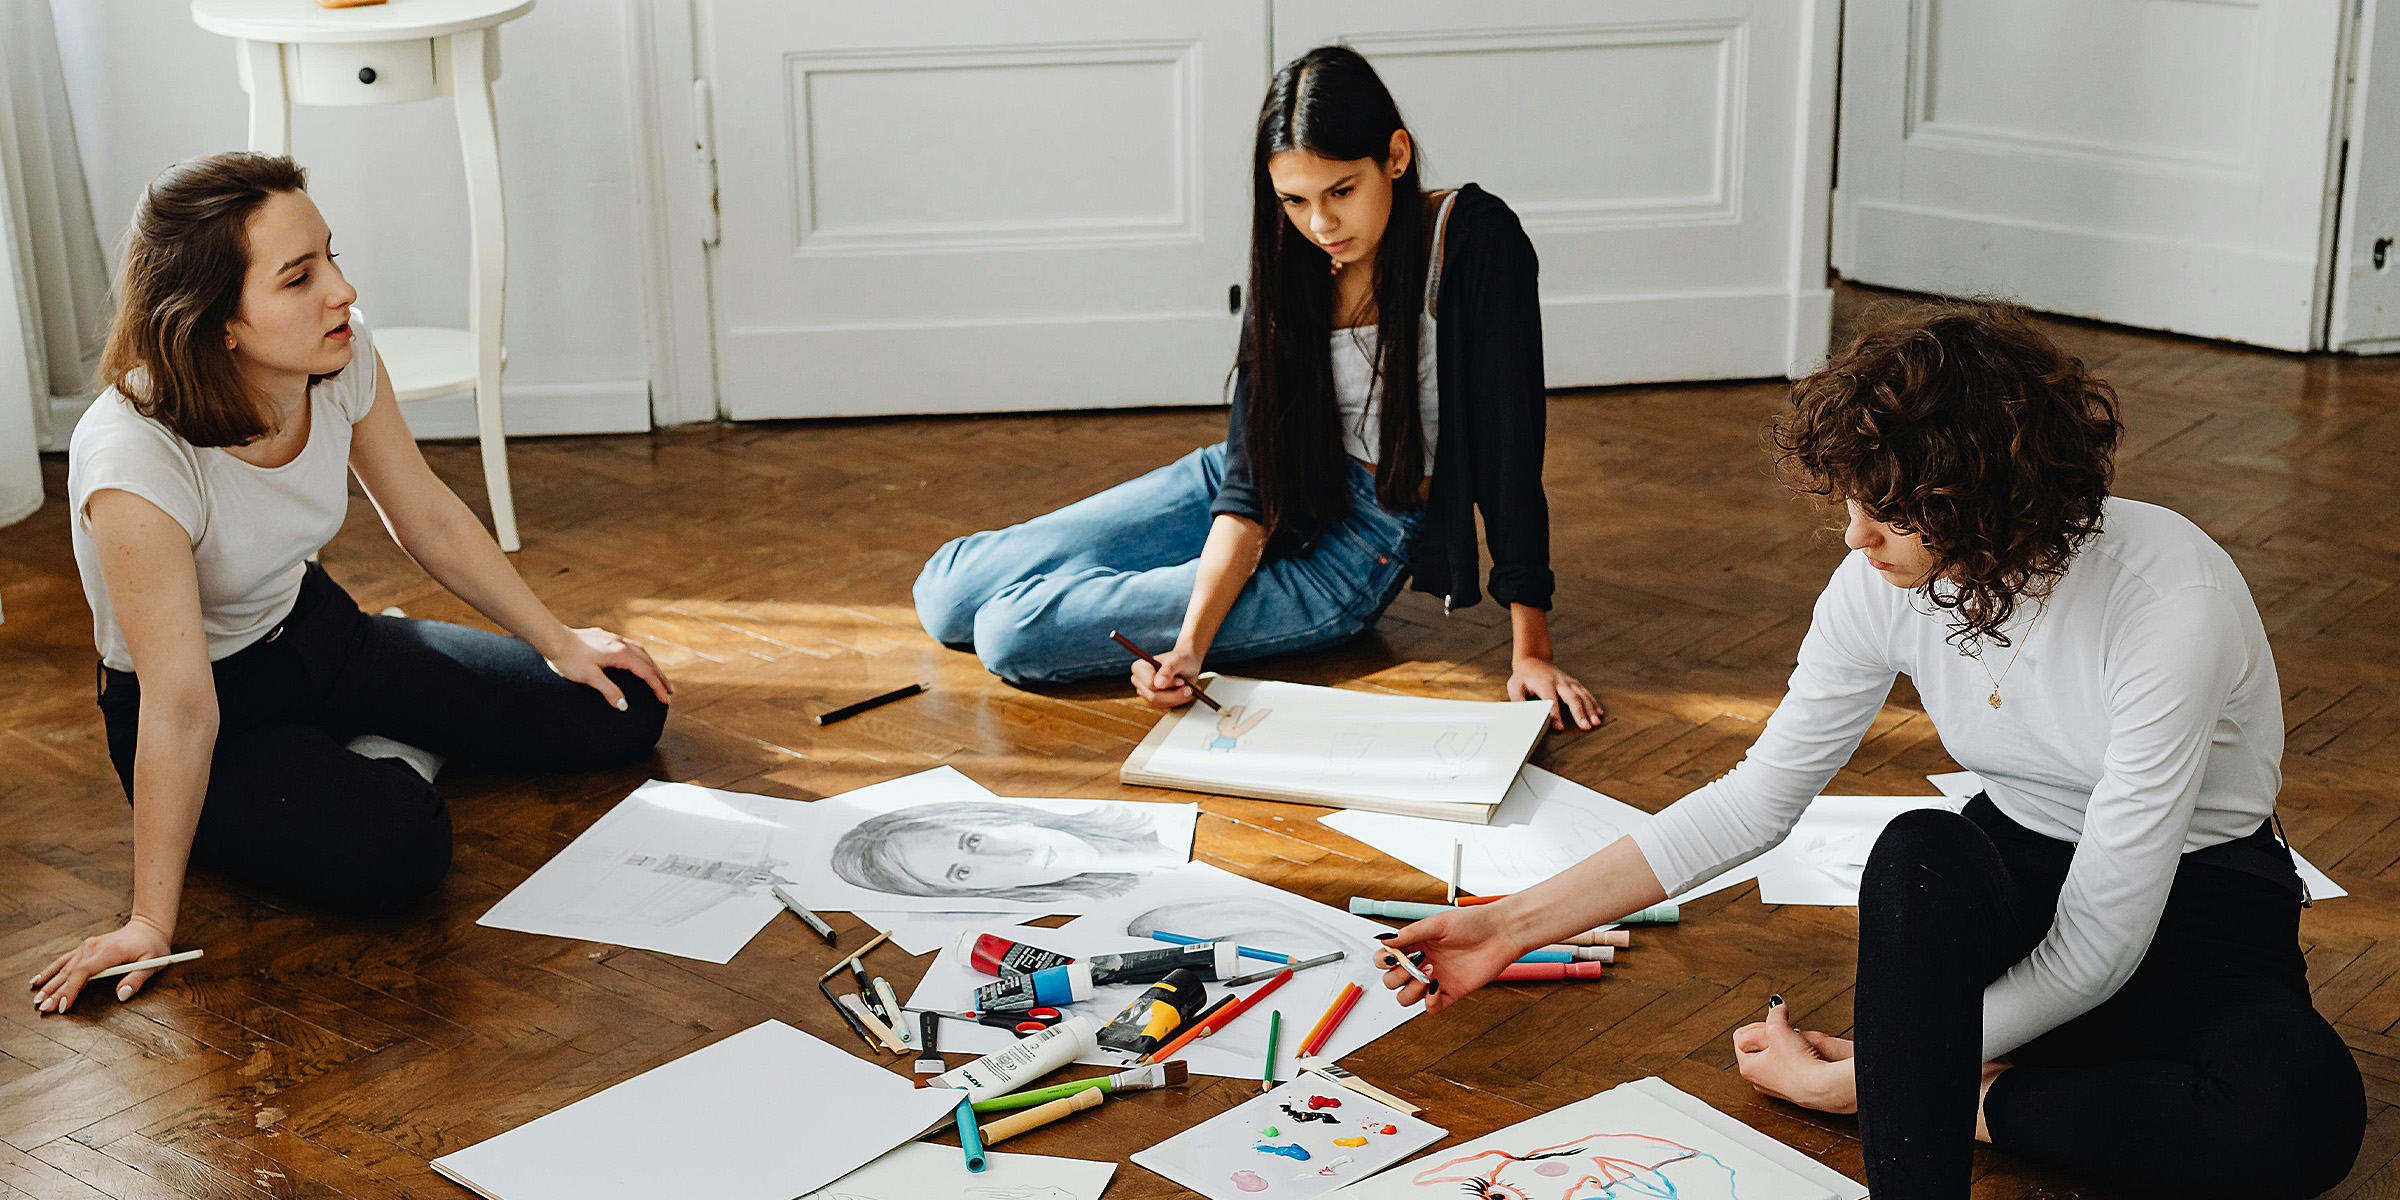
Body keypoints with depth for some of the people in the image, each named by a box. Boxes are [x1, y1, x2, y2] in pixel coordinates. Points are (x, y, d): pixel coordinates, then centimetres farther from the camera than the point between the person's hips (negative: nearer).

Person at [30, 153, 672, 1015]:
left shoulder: (344, 356, -18)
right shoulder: (134, 464, -36)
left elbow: (428, 518, 1)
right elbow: (182, 709, -30)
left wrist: (558, 643, 7)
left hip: (315, 631, 6)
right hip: (216, 712, -6)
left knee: (620, 713, 0)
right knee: (393, 847, -33)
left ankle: (386, 751, 16)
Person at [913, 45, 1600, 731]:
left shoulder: (1477, 243, -20)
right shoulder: (1293, 264, -5)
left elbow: (1510, 446, -18)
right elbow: (1253, 481, -11)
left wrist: (1530, 651, -21)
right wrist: (1191, 645, -25)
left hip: (1363, 544, -5)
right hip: (1285, 497, 5)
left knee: (1011, 634, -17)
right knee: (947, 596, -1)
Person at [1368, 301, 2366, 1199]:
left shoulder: (2169, 596, -29)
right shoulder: (1885, 585, -12)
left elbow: (2103, 935, -26)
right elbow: (1759, 798, -2)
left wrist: (1852, 1079, -21)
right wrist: (1513, 924, -7)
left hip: (2197, 907, -2)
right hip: (2013, 884, 2)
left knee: (2306, 1116, -36)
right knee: (1919, 853, -36)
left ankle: (1967, 1104, -18)